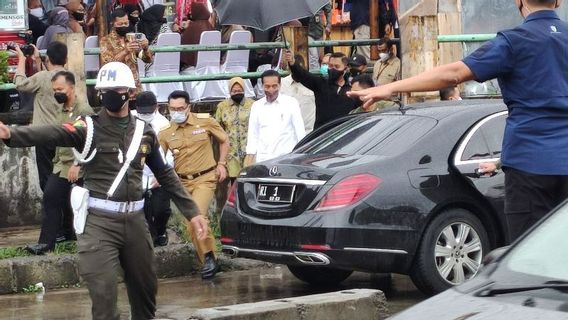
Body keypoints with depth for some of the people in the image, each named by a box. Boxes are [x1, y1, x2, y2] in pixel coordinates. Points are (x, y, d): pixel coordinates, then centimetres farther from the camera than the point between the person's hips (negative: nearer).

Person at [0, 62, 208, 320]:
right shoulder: (89, 127, -5)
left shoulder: (144, 131, 8)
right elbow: (52, 134, -24)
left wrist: (192, 212, 16)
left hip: (134, 219, 4)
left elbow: (165, 175, 18)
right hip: (99, 221, -4)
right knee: (104, 294, -10)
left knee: (145, 288, 15)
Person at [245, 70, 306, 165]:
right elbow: (252, 135, 14)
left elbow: (300, 131, 4)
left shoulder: (291, 103, 4)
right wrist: (250, 159, 8)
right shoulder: (256, 106, 12)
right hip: (262, 159, 2)